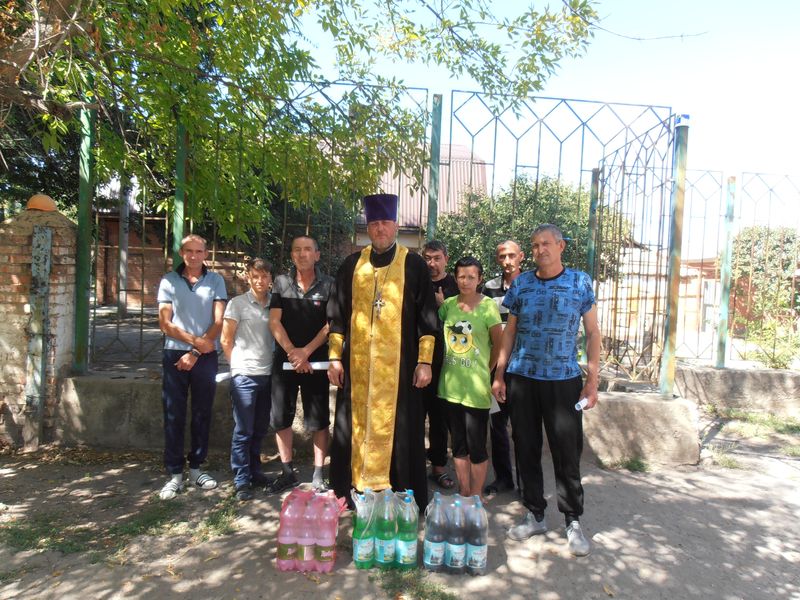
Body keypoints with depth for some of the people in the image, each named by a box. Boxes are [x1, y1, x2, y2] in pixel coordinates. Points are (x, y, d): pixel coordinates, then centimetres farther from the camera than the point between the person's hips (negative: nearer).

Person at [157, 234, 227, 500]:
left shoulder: (215, 281, 3)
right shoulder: (169, 281, 3)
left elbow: (218, 322, -3)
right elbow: (165, 323, -2)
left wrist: (195, 353, -9)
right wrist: (195, 340, -13)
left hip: (206, 356, 1)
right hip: (175, 355, 0)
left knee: (202, 413, 8)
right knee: (174, 415, 2)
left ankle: (196, 468, 21)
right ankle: (175, 473, 11)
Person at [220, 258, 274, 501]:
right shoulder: (237, 303, -4)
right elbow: (226, 340, 0)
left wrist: (276, 362, 6)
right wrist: (239, 365, 3)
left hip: (267, 374, 4)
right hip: (244, 375, -4)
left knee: (260, 429, 14)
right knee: (243, 430, 1)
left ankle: (254, 471, 29)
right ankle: (241, 481, 11)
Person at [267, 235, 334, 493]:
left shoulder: (328, 285, -1)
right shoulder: (281, 283, 4)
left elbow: (330, 325, -5)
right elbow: (274, 322, -1)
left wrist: (305, 352, -13)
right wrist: (292, 351, -13)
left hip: (316, 360, -2)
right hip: (284, 359, 2)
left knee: (318, 419, 3)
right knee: (280, 417, 7)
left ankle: (318, 474, 15)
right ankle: (287, 472, 22)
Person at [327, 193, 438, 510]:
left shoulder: (414, 264, 1)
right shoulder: (352, 265, 9)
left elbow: (427, 316, -1)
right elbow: (337, 314, 10)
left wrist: (425, 361, -7)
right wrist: (335, 357, 4)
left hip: (398, 365, -2)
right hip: (357, 364, 3)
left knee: (397, 429, 4)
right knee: (357, 426, 9)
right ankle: (355, 491, 23)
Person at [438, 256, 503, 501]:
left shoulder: (488, 305, -7)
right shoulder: (448, 304, 3)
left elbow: (499, 343, -1)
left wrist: (485, 371, 3)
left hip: (476, 387, -4)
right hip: (451, 385, 4)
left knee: (476, 446, 3)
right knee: (458, 444, 15)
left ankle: (475, 497, 21)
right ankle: (463, 493, 30)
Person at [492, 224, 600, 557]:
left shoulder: (580, 282, 1)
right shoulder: (521, 284, 6)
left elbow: (592, 332, 3)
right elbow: (509, 332, 9)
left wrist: (592, 379, -4)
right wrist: (499, 376, 4)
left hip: (564, 380, -2)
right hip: (522, 379, 2)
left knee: (567, 453, 3)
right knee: (527, 450, 9)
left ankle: (573, 522, 20)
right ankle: (535, 515, 25)